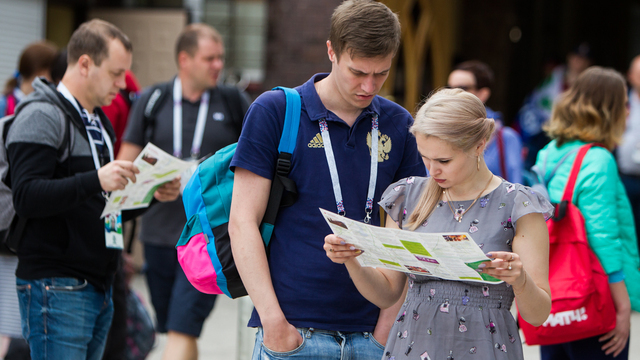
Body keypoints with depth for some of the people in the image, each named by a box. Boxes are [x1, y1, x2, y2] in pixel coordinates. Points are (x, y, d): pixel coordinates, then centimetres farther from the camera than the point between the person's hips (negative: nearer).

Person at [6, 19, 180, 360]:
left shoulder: (98, 121, 21)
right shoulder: (41, 117, -9)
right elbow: (27, 197, -21)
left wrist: (153, 194, 8)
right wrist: (95, 181, -32)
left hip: (98, 286, 9)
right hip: (56, 289, -9)